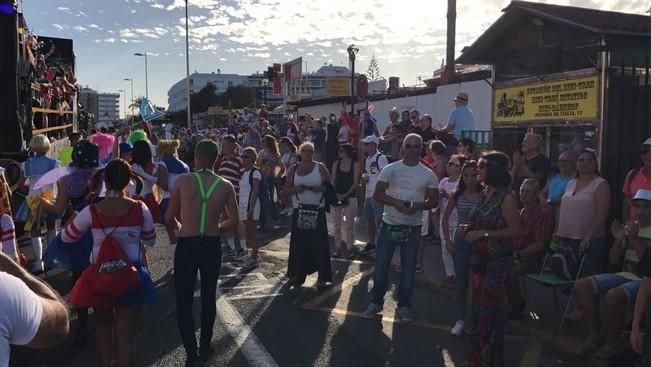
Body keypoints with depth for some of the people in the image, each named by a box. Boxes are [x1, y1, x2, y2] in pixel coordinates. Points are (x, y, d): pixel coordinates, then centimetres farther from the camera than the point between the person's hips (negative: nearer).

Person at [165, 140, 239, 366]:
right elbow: (234, 222, -2)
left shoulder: (182, 181, -9)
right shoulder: (226, 186, -5)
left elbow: (169, 217, -3)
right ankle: (205, 347, 31)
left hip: (186, 246, -2)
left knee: (184, 301, 8)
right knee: (208, 297, 18)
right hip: (212, 246, 2)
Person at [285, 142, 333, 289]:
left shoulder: (320, 167, 3)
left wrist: (321, 188, -17)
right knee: (299, 243, 3)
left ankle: (322, 277, 2)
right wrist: (295, 189, -12)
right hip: (299, 209, 2)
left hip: (317, 210, -2)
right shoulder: (293, 169, 7)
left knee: (319, 243, -4)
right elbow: (287, 188, 8)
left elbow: (330, 185, 3)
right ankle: (298, 274, 16)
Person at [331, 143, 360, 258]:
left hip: (350, 197, -3)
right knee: (336, 224, 6)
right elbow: (333, 181, 4)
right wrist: (335, 194, -9)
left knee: (349, 224, 3)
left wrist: (346, 195, -14)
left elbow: (355, 183, -5)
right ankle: (337, 248, 16)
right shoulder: (336, 163, 4)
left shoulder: (355, 164, -4)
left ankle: (349, 248, 12)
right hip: (336, 196, 3)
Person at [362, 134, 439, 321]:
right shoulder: (390, 169, -1)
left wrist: (418, 206, -18)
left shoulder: (428, 174, 0)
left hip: (413, 228, 0)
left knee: (408, 269, 9)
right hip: (389, 225, 0)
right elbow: (378, 194, -3)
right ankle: (376, 302, 20)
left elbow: (434, 201, 2)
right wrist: (396, 202, -20)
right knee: (380, 265, 3)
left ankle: (404, 305, 24)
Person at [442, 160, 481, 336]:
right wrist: (447, 240, 3)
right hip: (460, 241, 2)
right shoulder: (457, 195, 0)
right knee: (461, 281, 8)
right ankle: (461, 320, 20)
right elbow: (445, 218, 8)